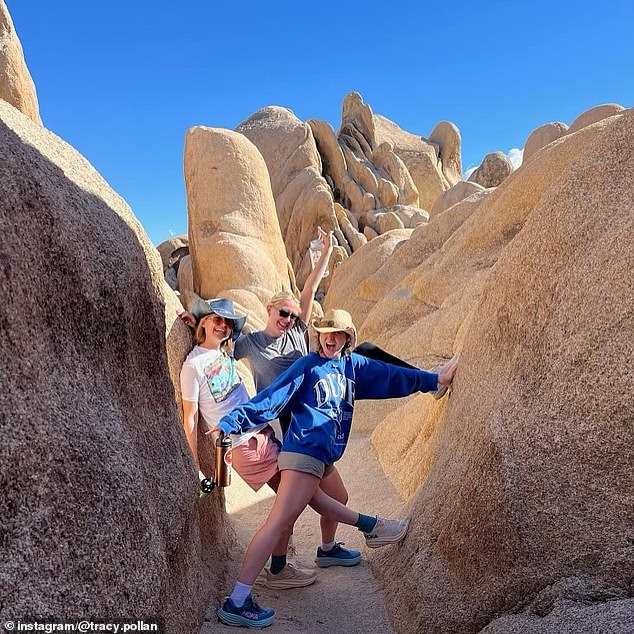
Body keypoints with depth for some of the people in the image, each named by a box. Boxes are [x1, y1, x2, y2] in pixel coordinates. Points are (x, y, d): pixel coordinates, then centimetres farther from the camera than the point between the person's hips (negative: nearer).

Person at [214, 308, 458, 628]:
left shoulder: (354, 365, 14)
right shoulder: (307, 365, -5)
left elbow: (390, 375, 16)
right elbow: (271, 397, -9)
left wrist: (435, 379, 18)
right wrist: (232, 421, -14)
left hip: (323, 456, 8)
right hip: (303, 452, -8)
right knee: (280, 520, -12)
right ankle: (236, 603, -10)